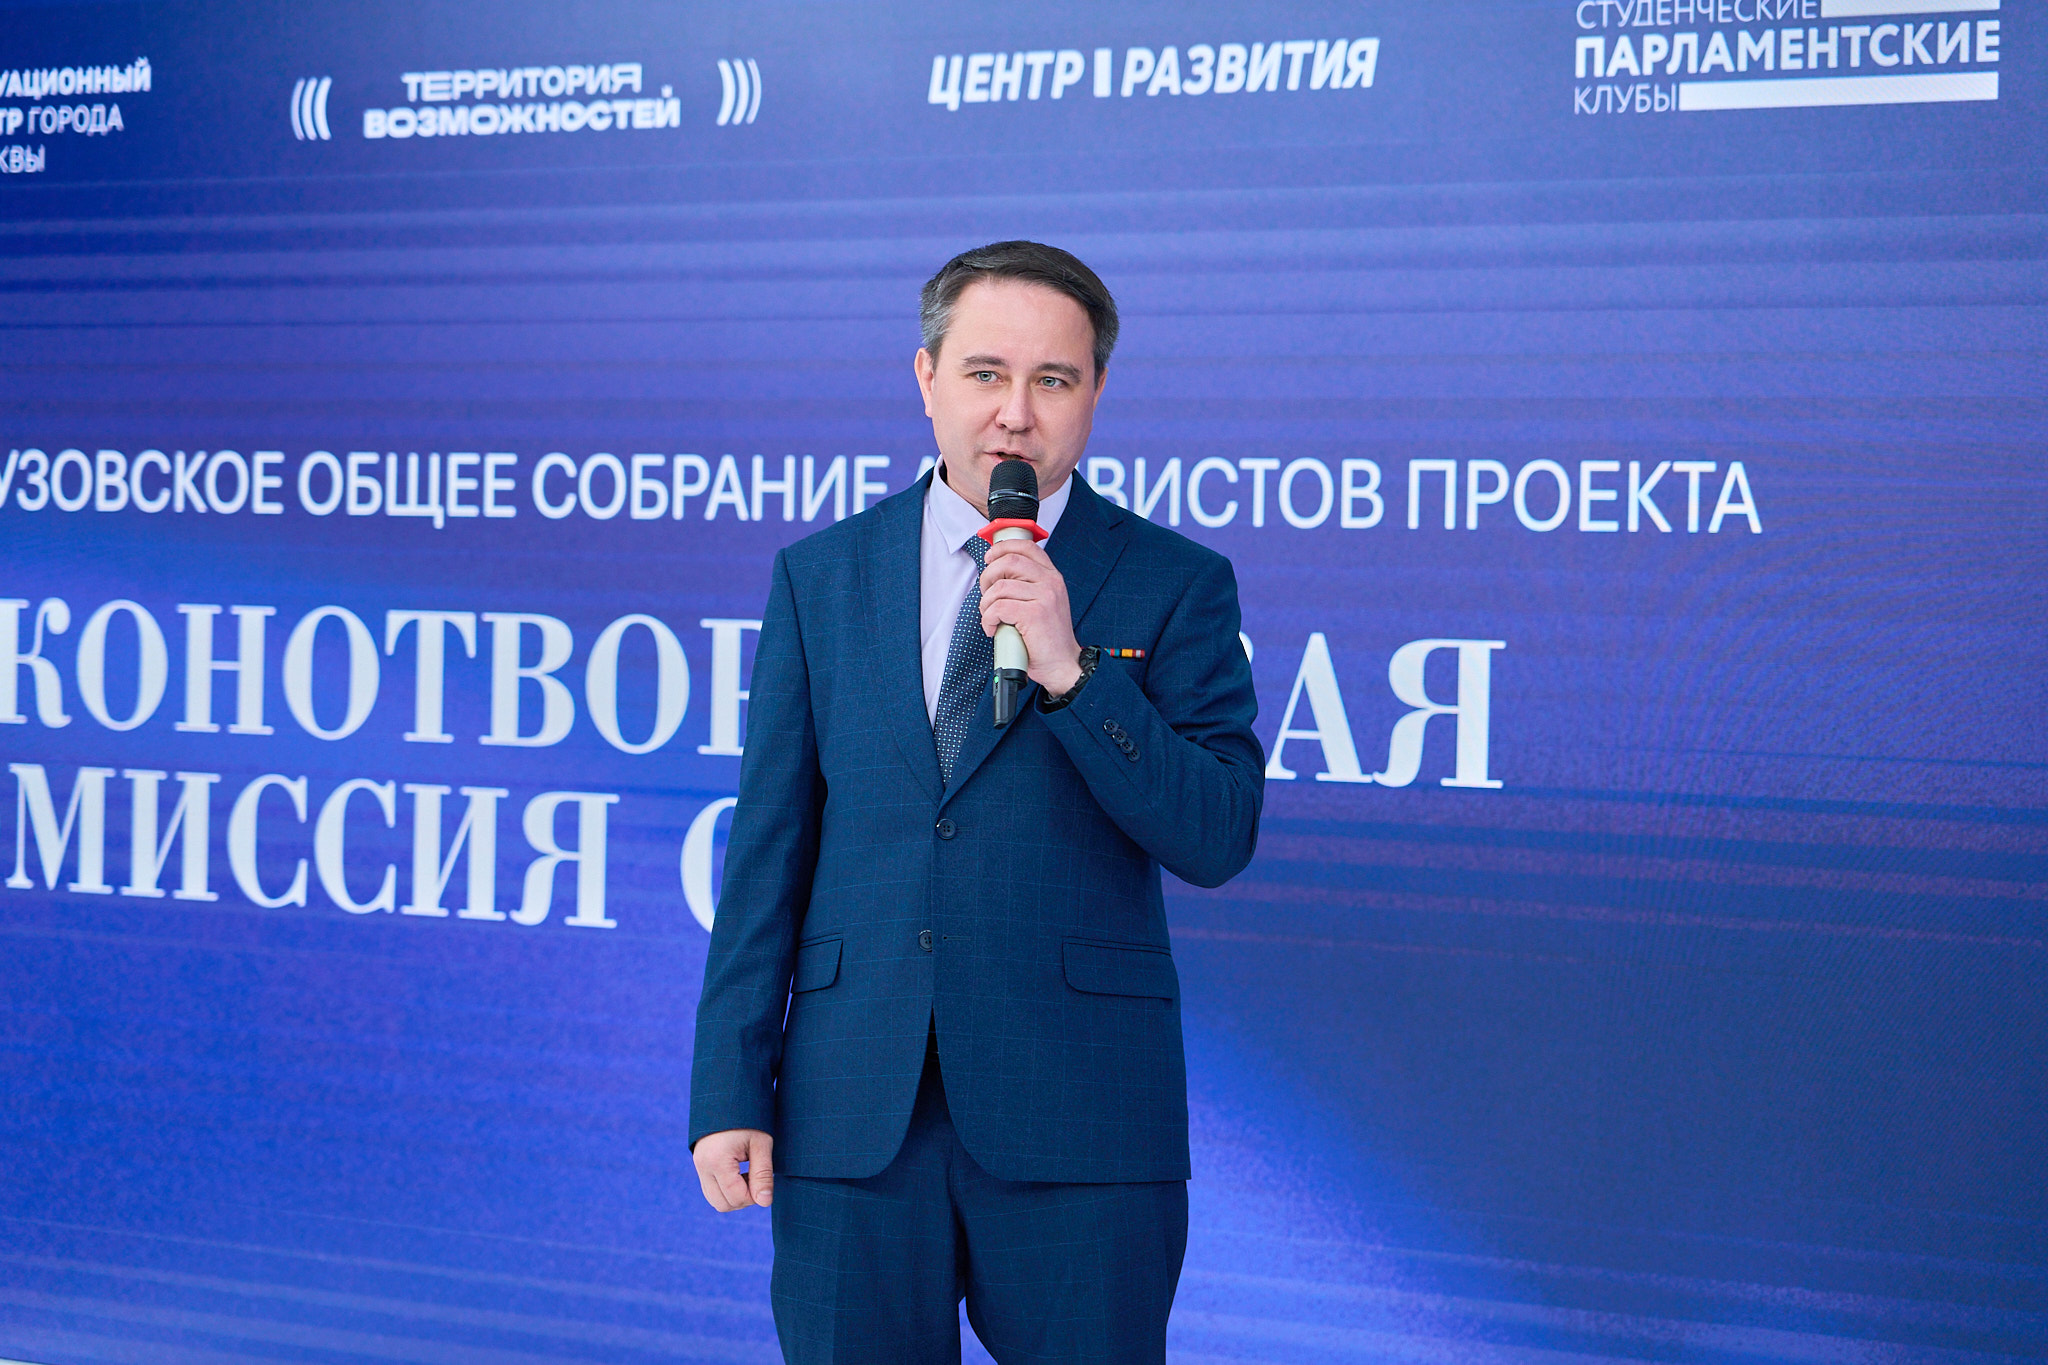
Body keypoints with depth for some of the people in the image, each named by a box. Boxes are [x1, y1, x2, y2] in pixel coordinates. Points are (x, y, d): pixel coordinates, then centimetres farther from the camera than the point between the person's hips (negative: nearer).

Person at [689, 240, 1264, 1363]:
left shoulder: (1174, 585, 2)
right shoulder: (821, 576, 9)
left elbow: (1217, 842, -7)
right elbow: (769, 846, 8)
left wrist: (1070, 671, -18)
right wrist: (731, 1092, 3)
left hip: (1080, 1130, -2)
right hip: (852, 1117, 2)